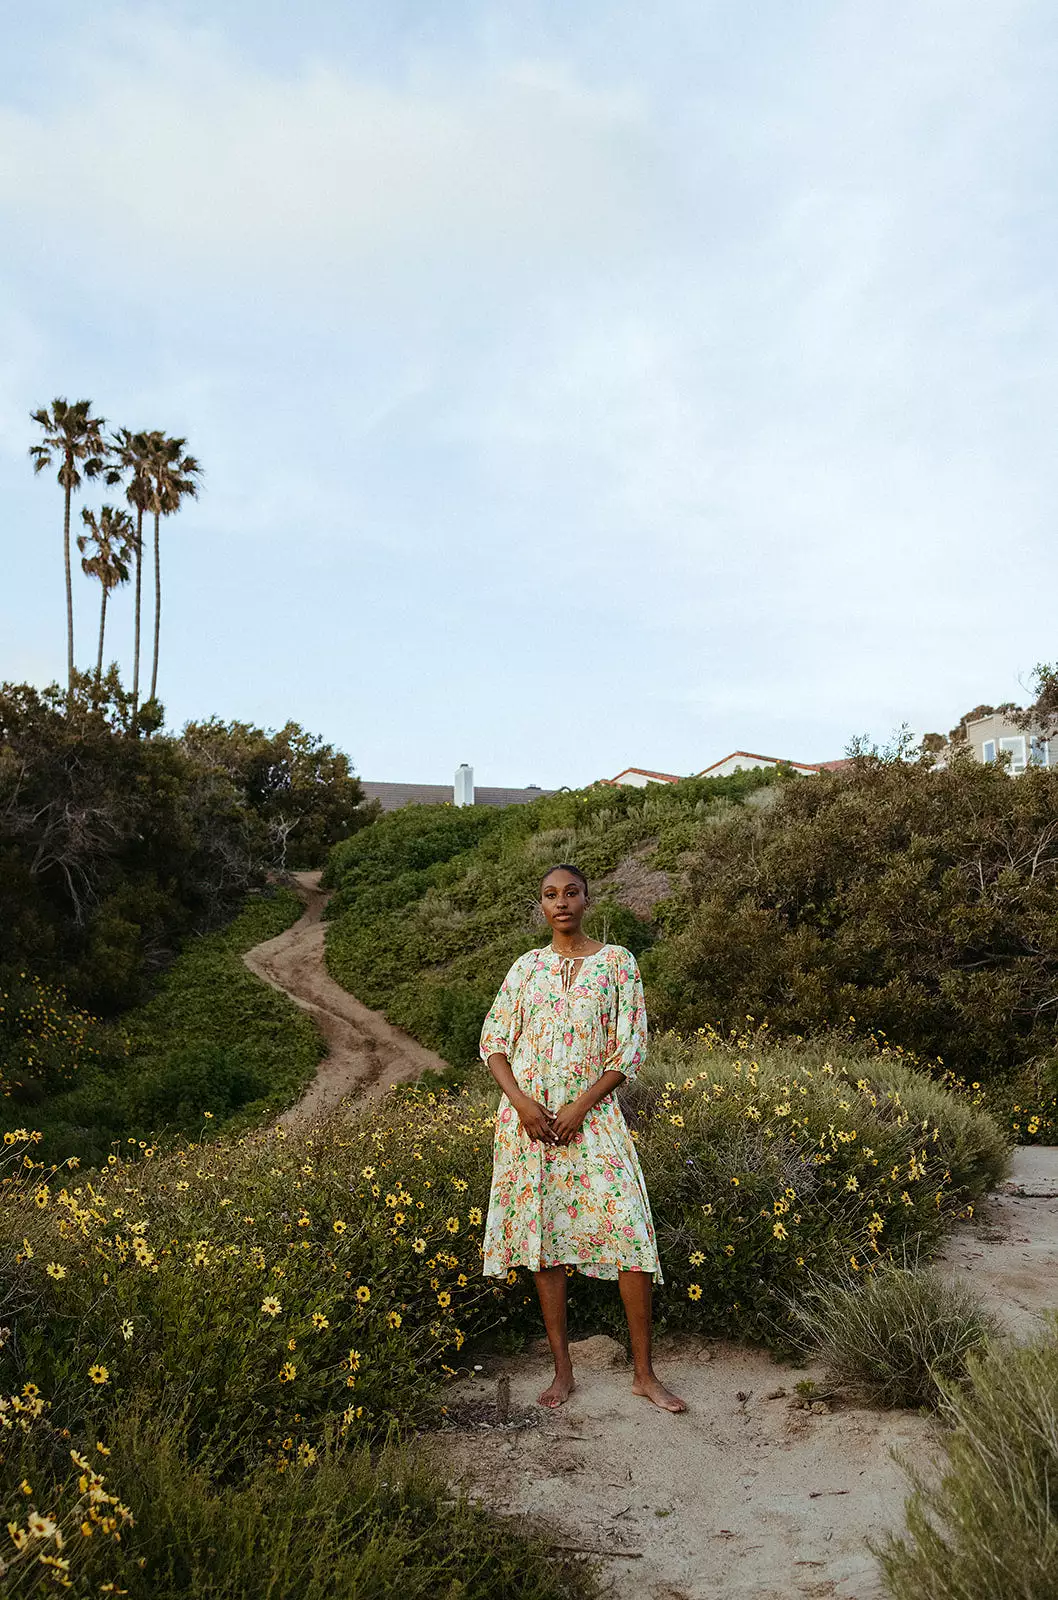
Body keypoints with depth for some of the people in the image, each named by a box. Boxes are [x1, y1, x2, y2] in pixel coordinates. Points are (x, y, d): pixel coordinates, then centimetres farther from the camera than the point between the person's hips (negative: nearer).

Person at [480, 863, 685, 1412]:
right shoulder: (526, 967, 7)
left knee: (630, 1233, -8)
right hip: (528, 1115, 2)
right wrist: (521, 1100, -10)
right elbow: (493, 1041, 7)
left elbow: (631, 1047, -4)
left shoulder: (616, 962, 0)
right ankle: (562, 1371, 18)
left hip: (591, 1114, -2)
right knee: (543, 1236, 6)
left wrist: (580, 1107, -12)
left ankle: (644, 1372, 6)